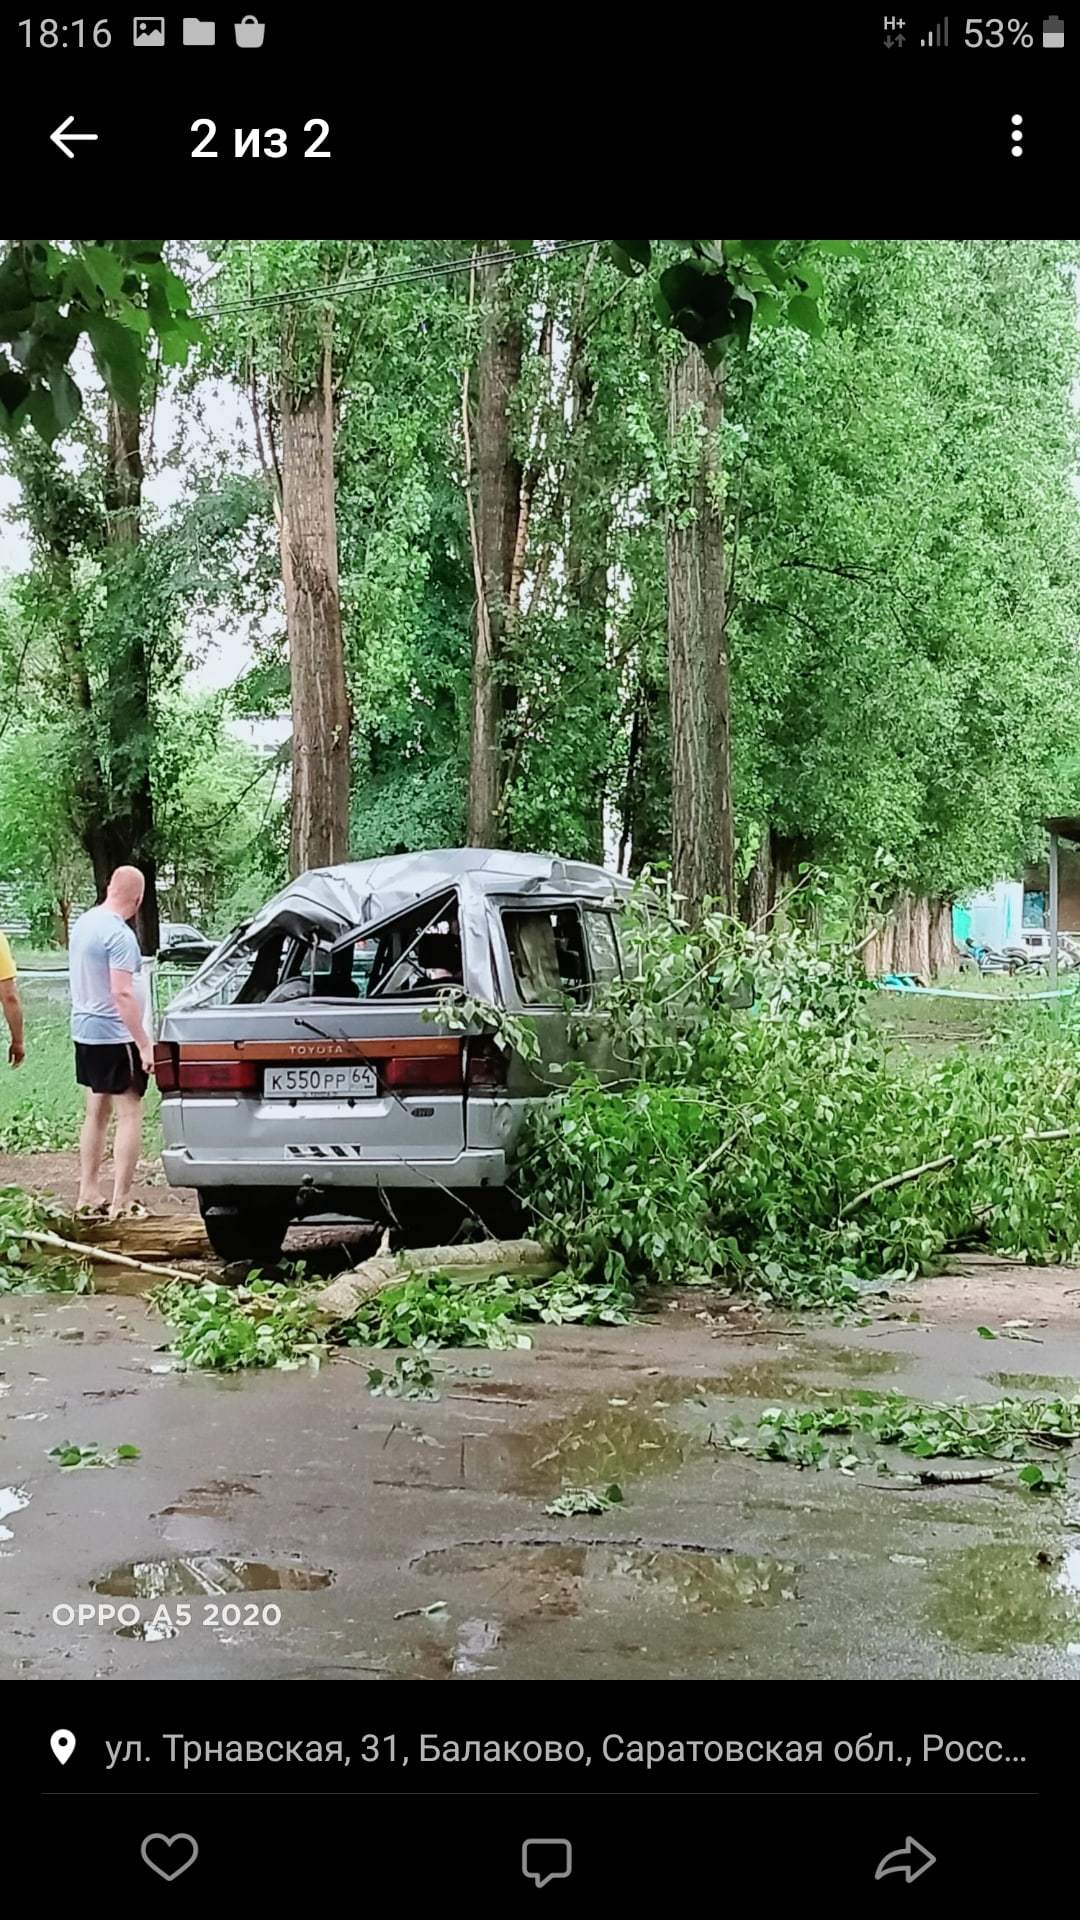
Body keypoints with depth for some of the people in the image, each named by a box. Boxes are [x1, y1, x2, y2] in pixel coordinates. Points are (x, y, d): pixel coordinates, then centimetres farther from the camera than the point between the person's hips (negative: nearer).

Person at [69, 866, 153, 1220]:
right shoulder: (120, 935, -20)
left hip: (84, 1031, 9)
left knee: (96, 1112, 16)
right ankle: (121, 1201, -8)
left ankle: (88, 1194, 19)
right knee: (129, 1114, -5)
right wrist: (144, 1044, -24)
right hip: (115, 1035, -9)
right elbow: (122, 993, -25)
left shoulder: (83, 923, 8)